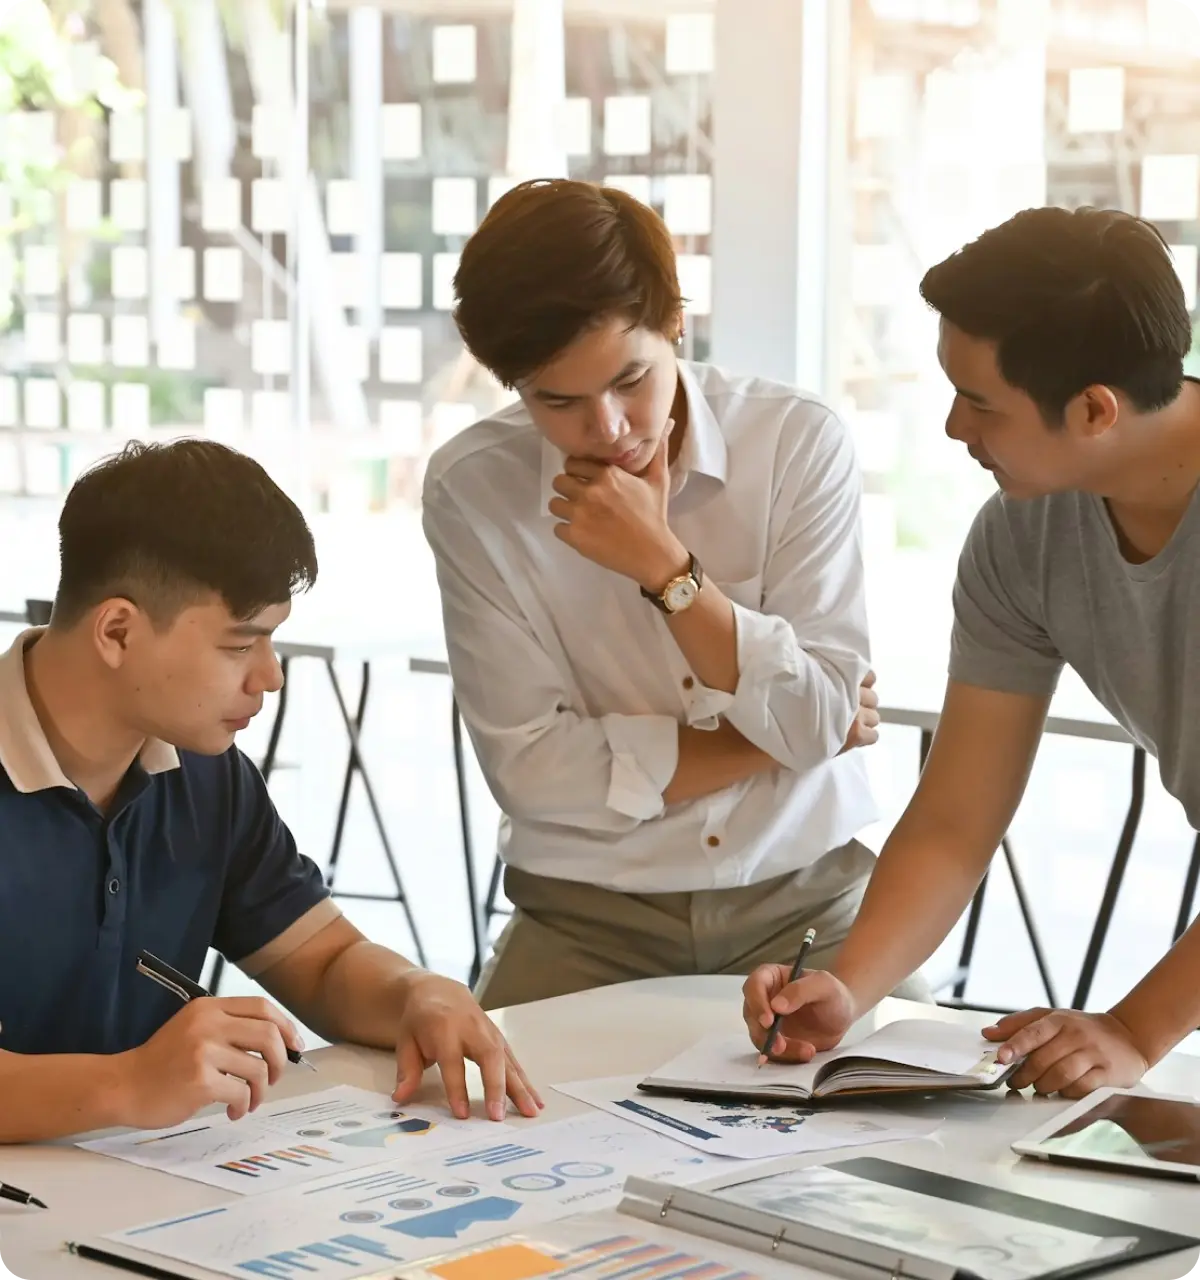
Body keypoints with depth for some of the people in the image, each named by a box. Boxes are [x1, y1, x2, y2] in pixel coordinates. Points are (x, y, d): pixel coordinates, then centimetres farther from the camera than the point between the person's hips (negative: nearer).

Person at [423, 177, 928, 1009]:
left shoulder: (801, 442, -6)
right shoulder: (469, 491, -8)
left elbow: (820, 722, -10)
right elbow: (532, 768, -11)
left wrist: (664, 567, -19)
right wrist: (769, 741, -7)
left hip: (801, 899, 1)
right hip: (587, 916, 0)